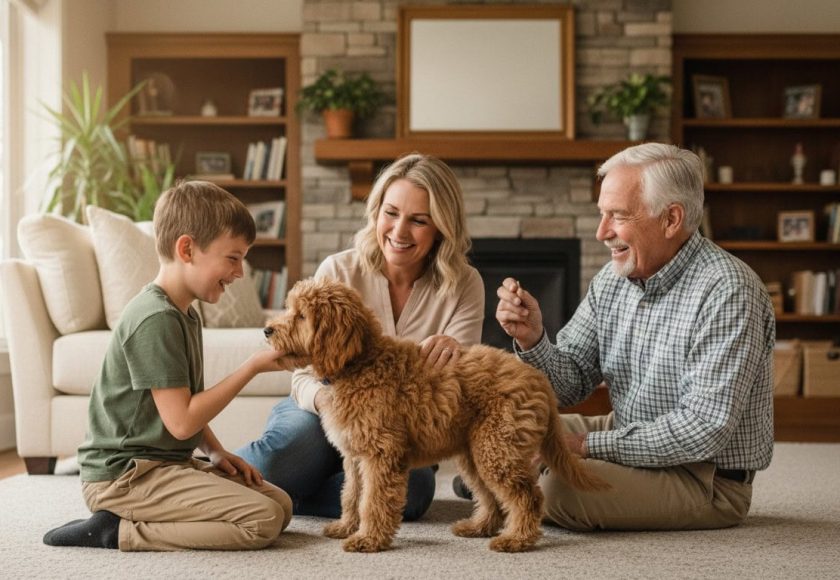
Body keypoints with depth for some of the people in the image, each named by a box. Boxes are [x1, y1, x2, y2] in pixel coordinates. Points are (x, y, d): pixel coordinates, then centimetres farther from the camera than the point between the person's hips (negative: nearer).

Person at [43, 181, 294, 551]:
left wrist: (215, 452, 5)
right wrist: (252, 366, -17)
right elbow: (181, 422, -22)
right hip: (124, 475, -10)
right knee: (263, 521, -19)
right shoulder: (156, 319, -19)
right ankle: (117, 532, -13)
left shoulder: (185, 315, 13)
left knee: (281, 504, 6)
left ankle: (129, 520, 5)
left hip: (164, 463, 10)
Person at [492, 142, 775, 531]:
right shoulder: (613, 279, 1)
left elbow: (705, 429, -26)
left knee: (559, 488, -27)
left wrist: (591, 445, -22)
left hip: (707, 479, -7)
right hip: (629, 437, 8)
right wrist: (532, 340, -18)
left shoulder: (725, 291, -23)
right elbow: (570, 386, 3)